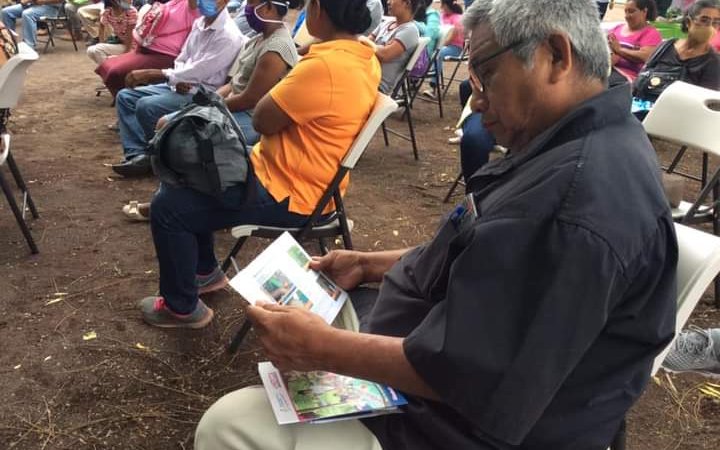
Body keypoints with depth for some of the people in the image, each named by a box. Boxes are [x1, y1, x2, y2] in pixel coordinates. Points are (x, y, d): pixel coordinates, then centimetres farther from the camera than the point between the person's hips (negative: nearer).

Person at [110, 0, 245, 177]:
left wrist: (149, 74, -17)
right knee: (125, 96, 3)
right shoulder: (199, 23, 8)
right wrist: (179, 80, -11)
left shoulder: (228, 36, -19)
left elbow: (196, 73, -22)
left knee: (146, 106, -24)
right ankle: (138, 155, -5)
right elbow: (181, 60, 14)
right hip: (181, 87, 9)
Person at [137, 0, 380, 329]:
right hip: (297, 178, 10)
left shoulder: (325, 66, -30)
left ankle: (182, 307, 13)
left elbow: (262, 119, -19)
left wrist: (289, 81, -6)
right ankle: (206, 271, 32)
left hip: (289, 195, -10)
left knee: (168, 207, -6)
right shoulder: (363, 56, 3)